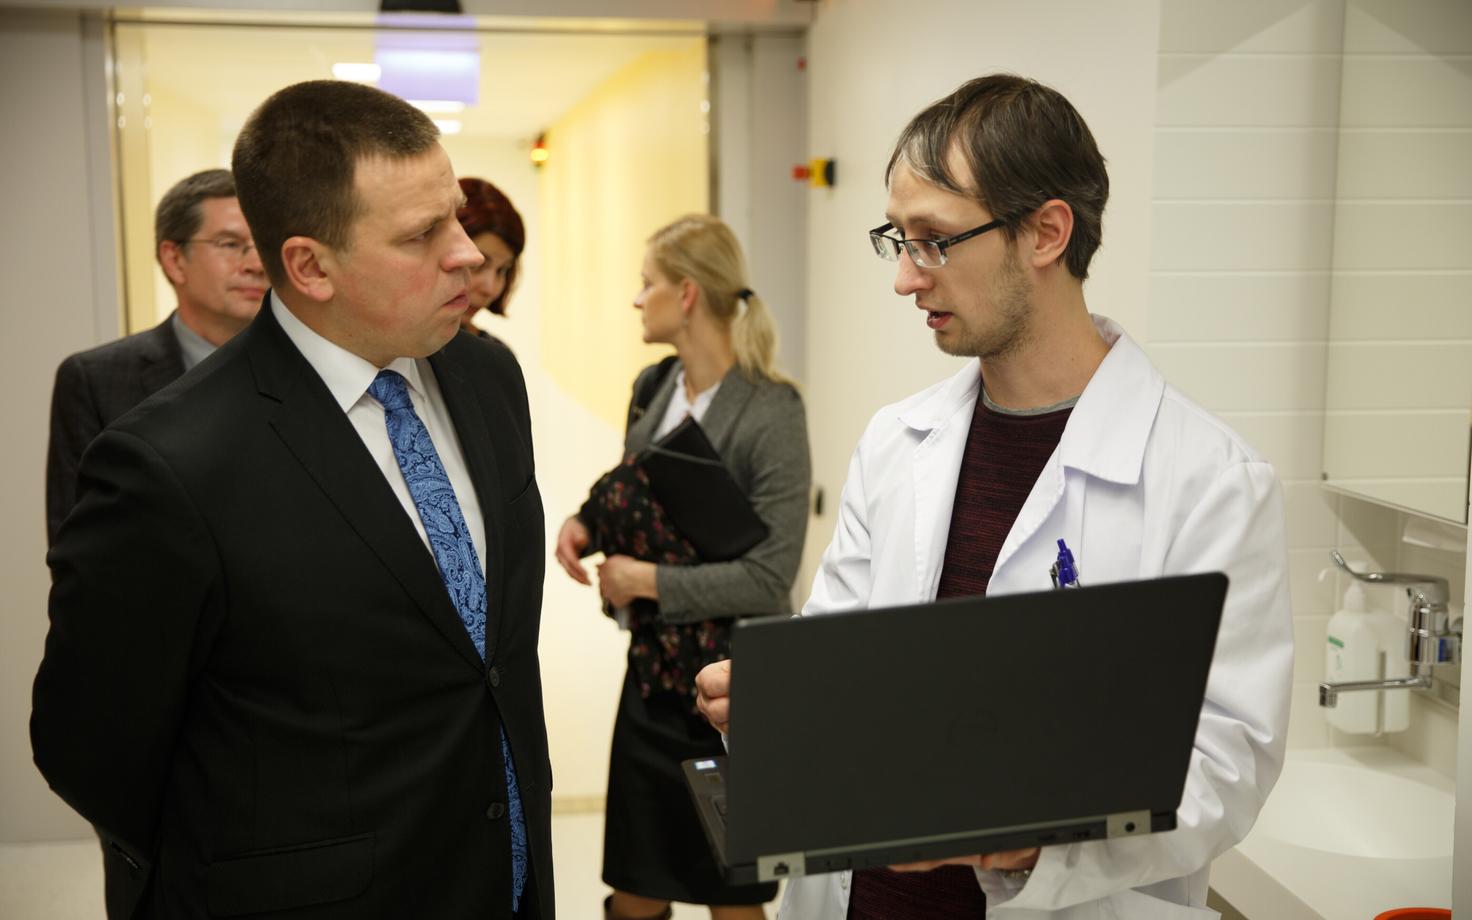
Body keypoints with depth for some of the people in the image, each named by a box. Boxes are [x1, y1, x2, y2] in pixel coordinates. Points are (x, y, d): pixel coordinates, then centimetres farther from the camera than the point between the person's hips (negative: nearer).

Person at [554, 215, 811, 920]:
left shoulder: (770, 412, -19)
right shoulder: (652, 387, 3)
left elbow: (769, 577, -21)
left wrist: (647, 581, -17)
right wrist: (586, 525, -5)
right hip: (653, 672, 6)